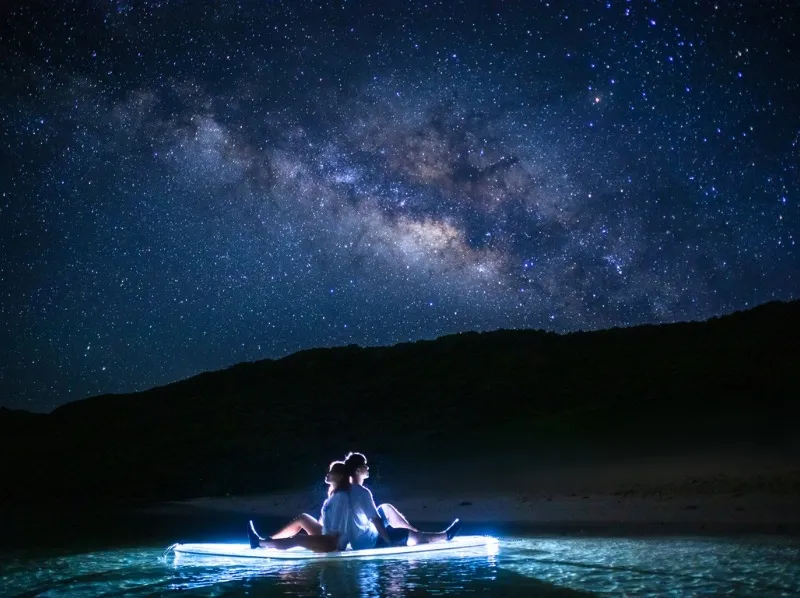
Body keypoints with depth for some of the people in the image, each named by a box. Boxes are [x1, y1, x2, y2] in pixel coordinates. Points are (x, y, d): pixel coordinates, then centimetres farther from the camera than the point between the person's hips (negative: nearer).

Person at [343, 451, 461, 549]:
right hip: (366, 542, -9)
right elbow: (376, 520, -23)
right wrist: (390, 542, -15)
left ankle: (416, 532, 27)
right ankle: (445, 536, 22)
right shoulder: (362, 492, -25)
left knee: (385, 508, 20)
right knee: (413, 535, 2)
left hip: (355, 538, 9)